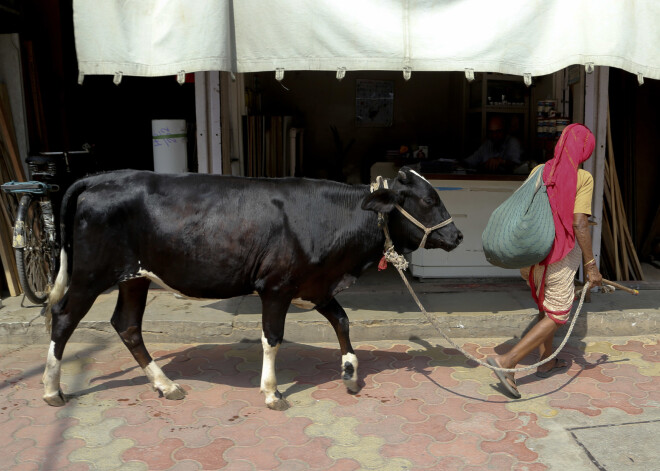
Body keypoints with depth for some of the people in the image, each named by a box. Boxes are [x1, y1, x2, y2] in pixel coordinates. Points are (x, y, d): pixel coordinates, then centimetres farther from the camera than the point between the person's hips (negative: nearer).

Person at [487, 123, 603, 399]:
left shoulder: (539, 171, 5)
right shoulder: (583, 178, -10)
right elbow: (579, 224, -17)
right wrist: (591, 265, -10)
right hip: (559, 255, -6)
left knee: (545, 307, 23)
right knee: (557, 316, 3)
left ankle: (546, 362, 35)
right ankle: (507, 361, -9)